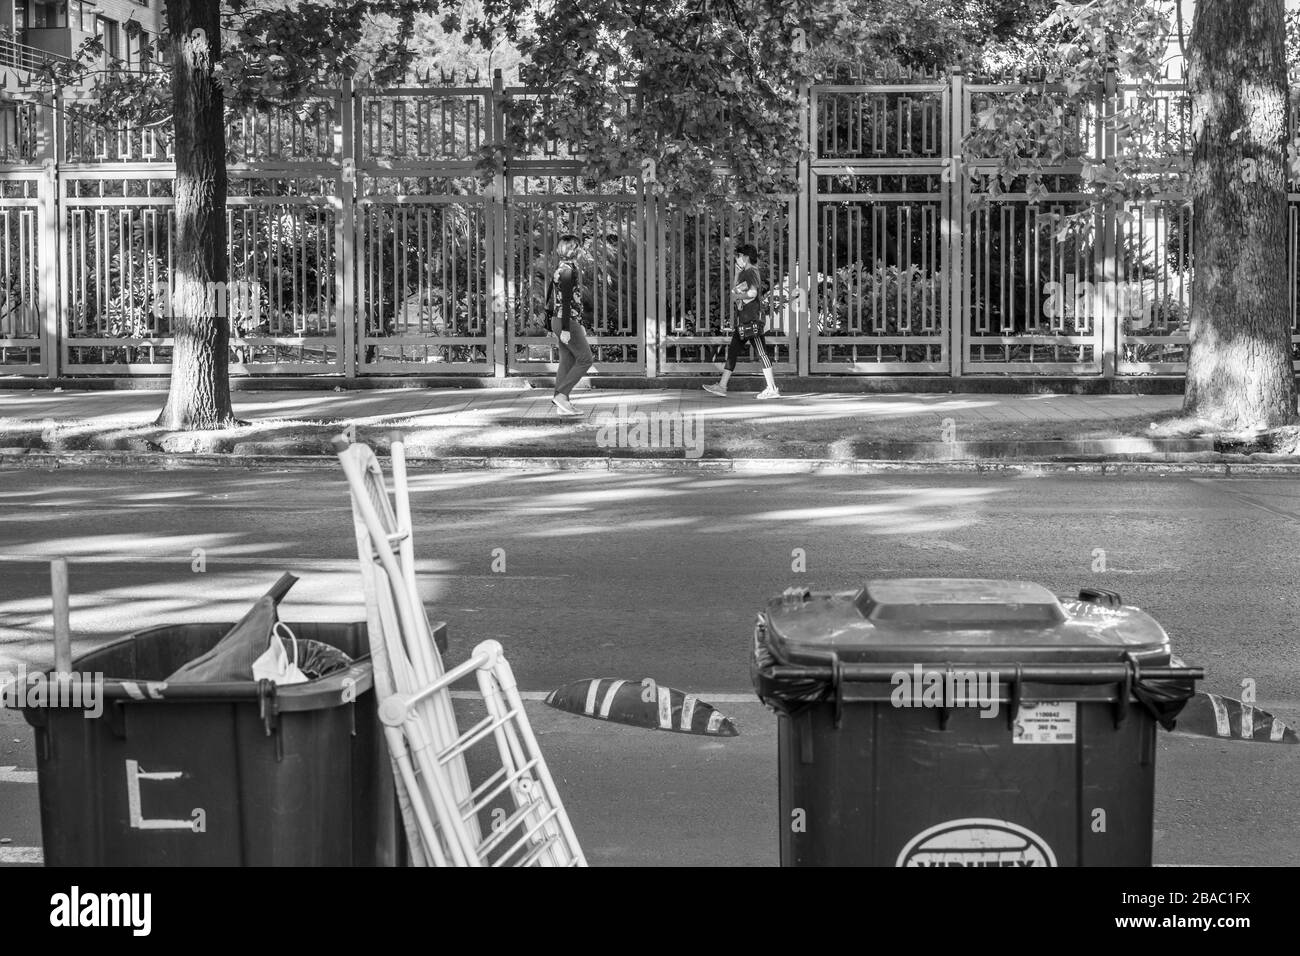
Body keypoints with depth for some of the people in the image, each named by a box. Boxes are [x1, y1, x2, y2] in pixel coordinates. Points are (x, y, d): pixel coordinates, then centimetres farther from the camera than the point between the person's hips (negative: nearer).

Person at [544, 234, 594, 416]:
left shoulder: (560, 270, 13)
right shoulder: (568, 270, -17)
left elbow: (550, 298, 19)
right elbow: (566, 301, -21)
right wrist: (565, 329, -22)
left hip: (557, 320, 9)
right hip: (568, 321, -9)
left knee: (567, 362, 9)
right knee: (585, 358, -5)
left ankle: (563, 404, 9)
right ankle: (561, 394, -8)